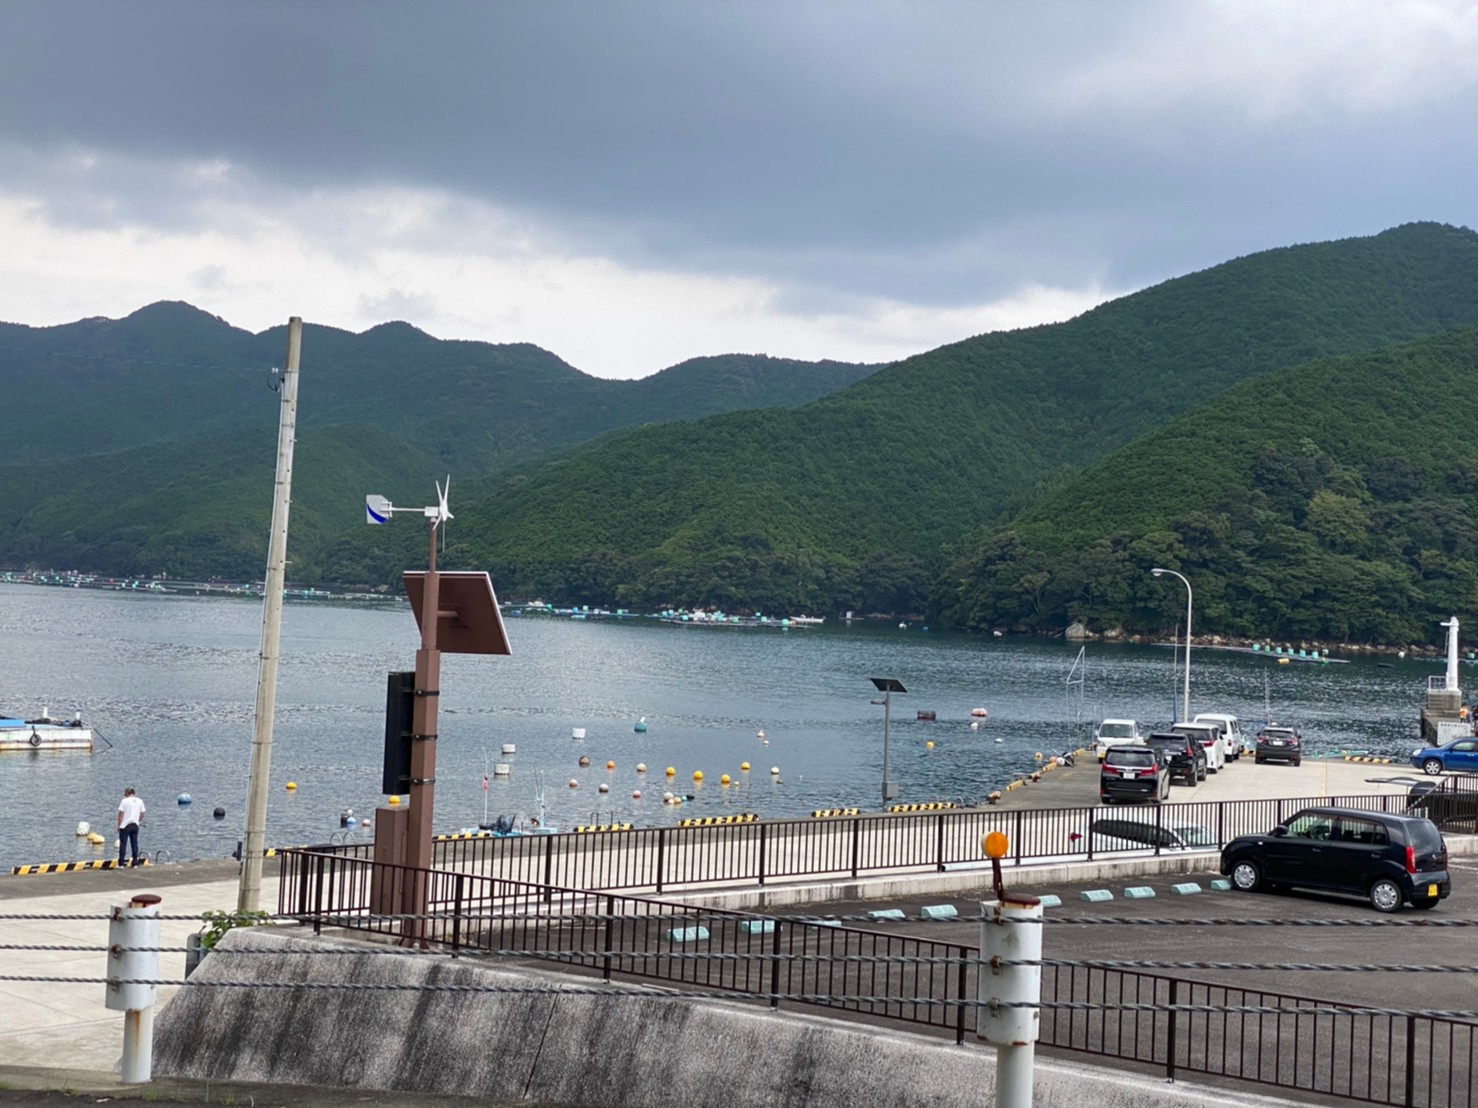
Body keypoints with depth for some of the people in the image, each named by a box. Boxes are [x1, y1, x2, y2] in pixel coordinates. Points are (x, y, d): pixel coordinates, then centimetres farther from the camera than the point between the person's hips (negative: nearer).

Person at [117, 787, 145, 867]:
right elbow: (142, 815, 10)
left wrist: (119, 825, 0)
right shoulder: (140, 801, 6)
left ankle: (120, 864, -1)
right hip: (135, 826, 4)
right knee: (134, 844, 7)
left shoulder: (124, 801, -8)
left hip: (125, 825, -4)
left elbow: (121, 814, -8)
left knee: (123, 844, 0)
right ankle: (135, 863, 7)